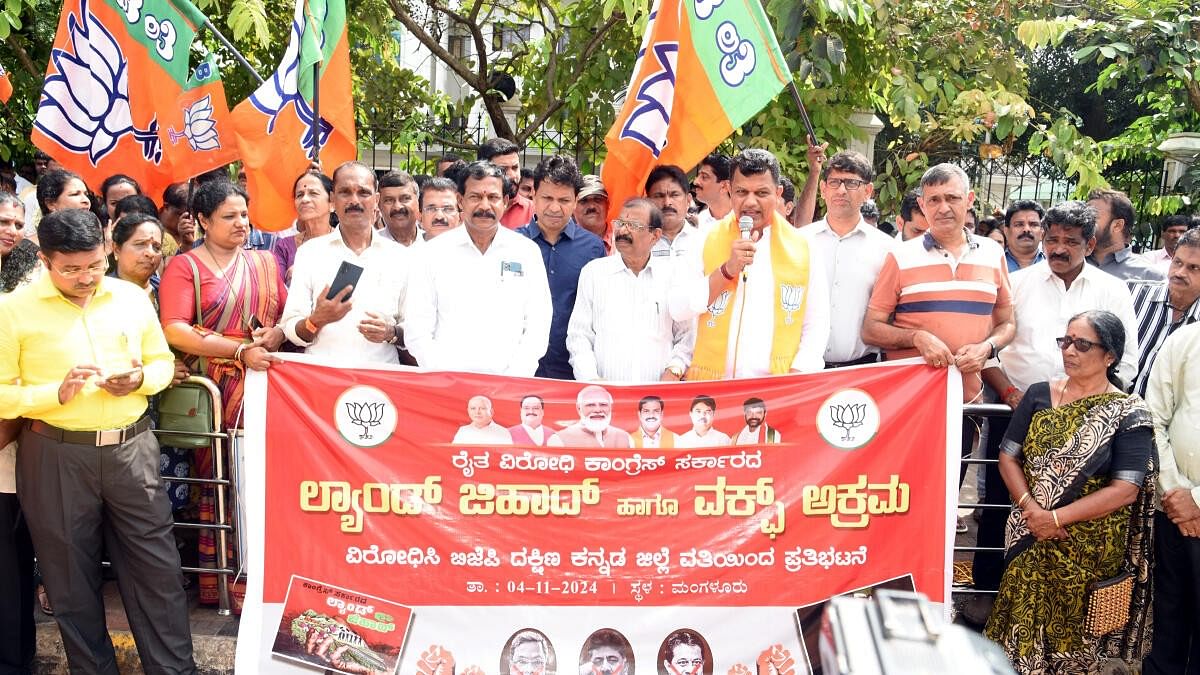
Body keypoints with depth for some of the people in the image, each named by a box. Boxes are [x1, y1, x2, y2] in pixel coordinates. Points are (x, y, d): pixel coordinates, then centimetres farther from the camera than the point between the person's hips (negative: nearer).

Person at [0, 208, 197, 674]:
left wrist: (140, 379, -8)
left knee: (157, 566, 4)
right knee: (71, 580, 8)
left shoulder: (132, 298, 5)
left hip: (132, 449, 2)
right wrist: (57, 393, -20)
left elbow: (162, 361, 15)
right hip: (55, 457, -2)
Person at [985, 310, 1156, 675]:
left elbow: (1125, 491, -11)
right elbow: (1008, 457, 8)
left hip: (1089, 542, -3)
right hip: (1031, 534, 3)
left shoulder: (1128, 414, -5)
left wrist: (1056, 518, -15)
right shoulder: (1039, 396, 7)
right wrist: (1030, 507, -10)